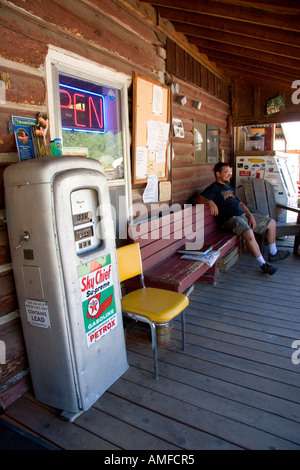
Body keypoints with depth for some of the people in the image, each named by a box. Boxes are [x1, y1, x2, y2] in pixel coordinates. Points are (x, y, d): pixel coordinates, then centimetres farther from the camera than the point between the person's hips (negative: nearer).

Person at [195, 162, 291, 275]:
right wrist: (210, 201, -38)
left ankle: (273, 253, 25)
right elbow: (198, 199, -19)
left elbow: (240, 203, 22)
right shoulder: (213, 188, -5)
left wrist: (250, 215, 7)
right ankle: (263, 264, -19)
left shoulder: (228, 187, 21)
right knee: (249, 234, -37)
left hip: (243, 215, 10)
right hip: (230, 219, -10)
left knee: (271, 223, 14)